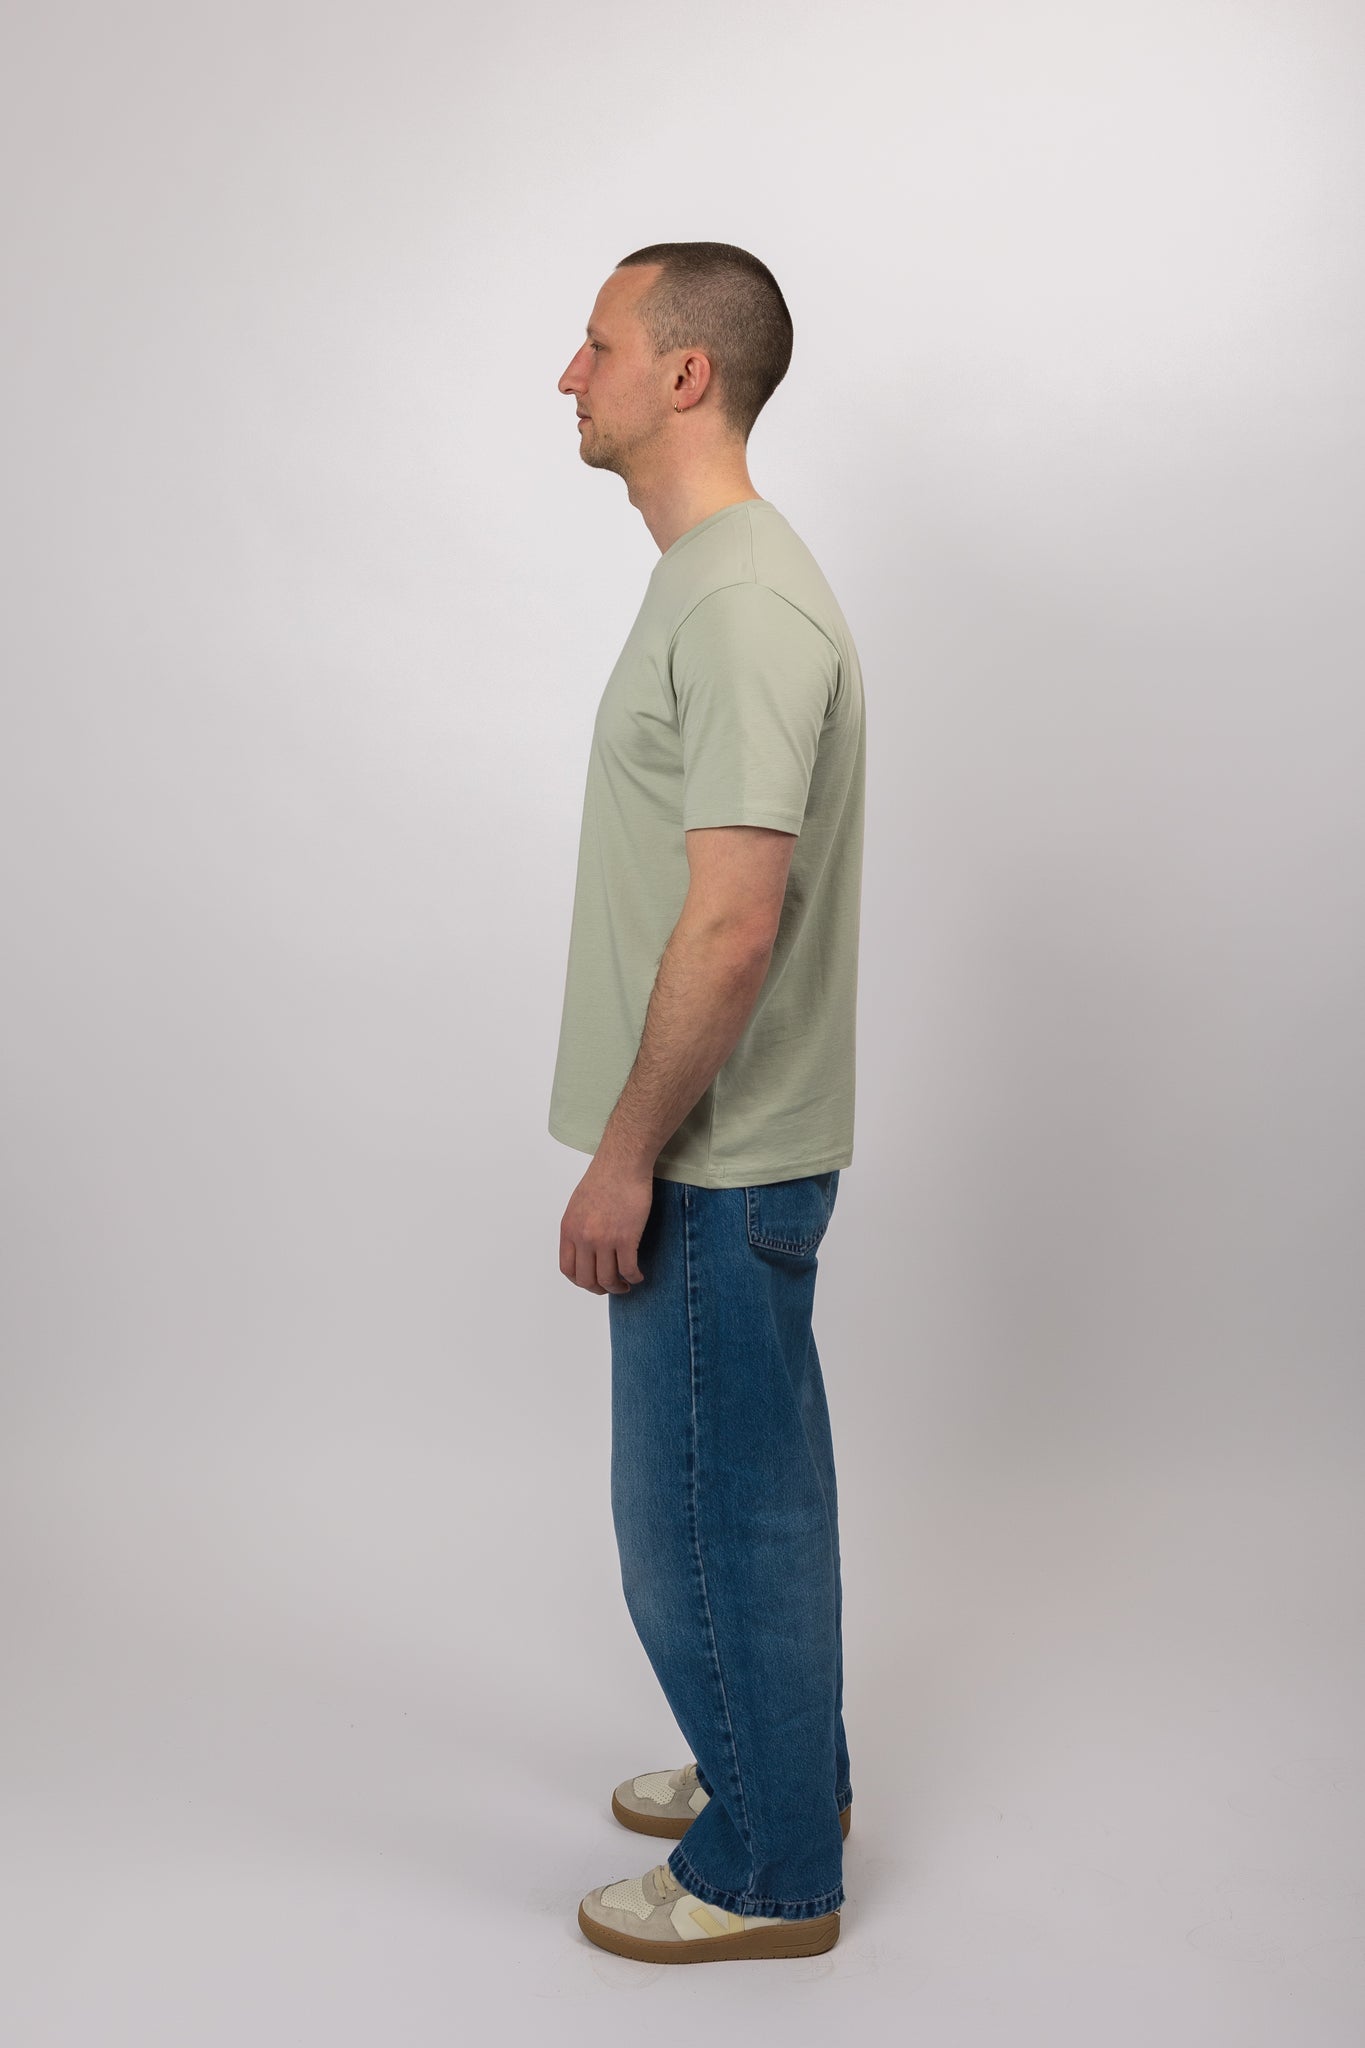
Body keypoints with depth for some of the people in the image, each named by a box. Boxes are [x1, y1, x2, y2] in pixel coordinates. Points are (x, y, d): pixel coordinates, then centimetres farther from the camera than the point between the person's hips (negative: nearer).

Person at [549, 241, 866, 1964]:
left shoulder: (747, 604, -22)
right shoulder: (709, 579, 12)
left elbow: (733, 923, -27)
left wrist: (626, 1156, -20)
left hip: (713, 1165, -10)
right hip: (719, 1152, 10)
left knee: (704, 1514, 3)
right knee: (752, 1485, 22)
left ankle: (768, 1874, 21)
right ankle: (782, 1771, 39)